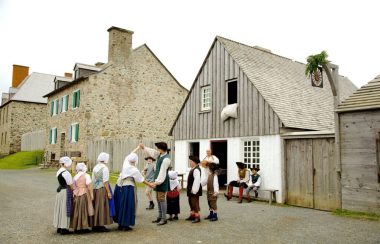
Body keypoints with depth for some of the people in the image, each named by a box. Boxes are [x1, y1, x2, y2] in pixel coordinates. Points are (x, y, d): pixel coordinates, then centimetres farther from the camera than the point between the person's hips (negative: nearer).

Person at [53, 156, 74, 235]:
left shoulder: (58, 171, 10)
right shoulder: (65, 173, -19)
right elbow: (70, 185, -15)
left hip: (59, 190, 9)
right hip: (66, 191, -9)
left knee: (60, 209, 15)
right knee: (65, 209, -1)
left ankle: (59, 227, 24)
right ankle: (63, 229, 4)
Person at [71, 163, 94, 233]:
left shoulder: (75, 176, 8)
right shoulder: (86, 176, -6)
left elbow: (74, 187, 10)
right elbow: (89, 186, -10)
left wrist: (74, 194, 18)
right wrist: (91, 195, -4)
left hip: (76, 194, 5)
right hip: (84, 194, -5)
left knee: (77, 211, 10)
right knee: (84, 211, 2)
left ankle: (77, 227, 15)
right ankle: (84, 227, 4)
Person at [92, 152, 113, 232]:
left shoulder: (95, 168, 9)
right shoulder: (105, 168, -13)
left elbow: (93, 180, 12)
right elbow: (105, 181, -16)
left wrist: (94, 188, 19)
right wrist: (108, 192, -13)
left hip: (95, 189, 7)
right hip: (102, 190, -7)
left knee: (96, 207, 14)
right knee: (102, 207, 1)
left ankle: (95, 225, 21)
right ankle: (100, 225, 5)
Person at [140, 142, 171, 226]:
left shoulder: (166, 159, -20)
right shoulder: (160, 155, 7)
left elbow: (162, 172, -23)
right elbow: (152, 152, 25)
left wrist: (157, 182, -24)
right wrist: (144, 147, 27)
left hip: (162, 182, -10)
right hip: (158, 181, 10)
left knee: (162, 199, -5)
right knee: (158, 199, 15)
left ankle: (164, 219, 4)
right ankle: (160, 217, 25)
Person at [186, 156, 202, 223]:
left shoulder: (196, 170, -20)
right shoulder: (193, 169, 12)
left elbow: (197, 180, -26)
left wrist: (194, 190, -26)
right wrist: (190, 189, 17)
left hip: (195, 190, -11)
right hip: (191, 189, 11)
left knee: (195, 203, -5)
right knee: (191, 202, 19)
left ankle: (197, 217, 2)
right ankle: (192, 215, 31)